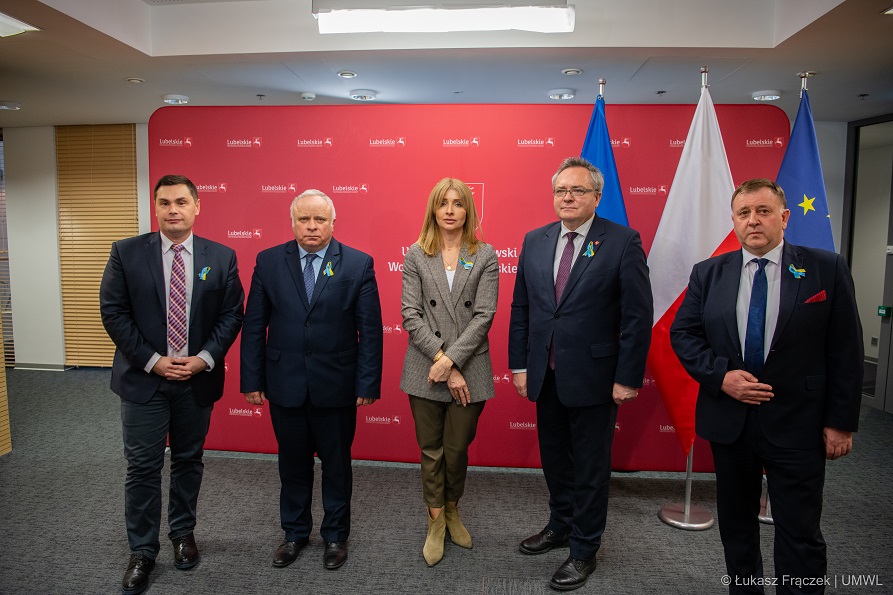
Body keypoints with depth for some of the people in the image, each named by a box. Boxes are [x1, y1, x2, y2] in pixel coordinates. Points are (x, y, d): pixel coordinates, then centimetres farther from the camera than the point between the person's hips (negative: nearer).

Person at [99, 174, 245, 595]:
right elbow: (113, 312, -5)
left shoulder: (221, 257, -1)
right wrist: (152, 360, -12)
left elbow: (232, 314, -1)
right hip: (143, 377, -1)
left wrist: (205, 358, -12)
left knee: (189, 461, 15)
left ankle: (183, 533, 35)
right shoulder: (126, 253, -3)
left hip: (198, 378, 1)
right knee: (143, 467, 6)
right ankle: (142, 552, 23)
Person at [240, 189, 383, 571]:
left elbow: (370, 329, -6)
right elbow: (253, 325, 2)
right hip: (284, 385, 2)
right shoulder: (268, 262, 0)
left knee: (336, 464, 14)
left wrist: (367, 383, -8)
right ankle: (295, 532, 39)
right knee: (293, 464, 17)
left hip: (336, 386, -1)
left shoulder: (358, 264, -6)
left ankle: (335, 535, 35)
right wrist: (251, 379, 0)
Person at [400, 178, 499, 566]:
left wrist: (451, 360, -15)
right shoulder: (415, 255, 2)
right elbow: (411, 315, -5)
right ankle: (435, 523, 31)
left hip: (469, 369, 0)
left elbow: (484, 315, -7)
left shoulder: (485, 256, 1)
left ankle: (452, 511, 38)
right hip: (425, 370, 1)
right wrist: (441, 360, -13)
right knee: (431, 451, 12)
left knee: (457, 449, 11)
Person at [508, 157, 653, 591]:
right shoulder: (534, 241, 4)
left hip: (593, 376, -4)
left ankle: (584, 550, 30)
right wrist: (519, 364, 5)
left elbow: (638, 315, -10)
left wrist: (628, 377, -12)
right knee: (554, 458, 20)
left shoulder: (622, 242, -10)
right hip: (545, 375, 5)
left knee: (590, 466, 11)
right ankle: (560, 525, 43)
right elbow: (520, 308, 7)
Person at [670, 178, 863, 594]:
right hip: (728, 419, 3)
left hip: (796, 424, -2)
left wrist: (841, 421, -5)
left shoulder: (827, 270, -4)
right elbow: (682, 333, 2)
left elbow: (845, 351, -3)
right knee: (735, 524, 18)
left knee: (800, 533, 7)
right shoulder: (708, 273, 1)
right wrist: (720, 376, -14)